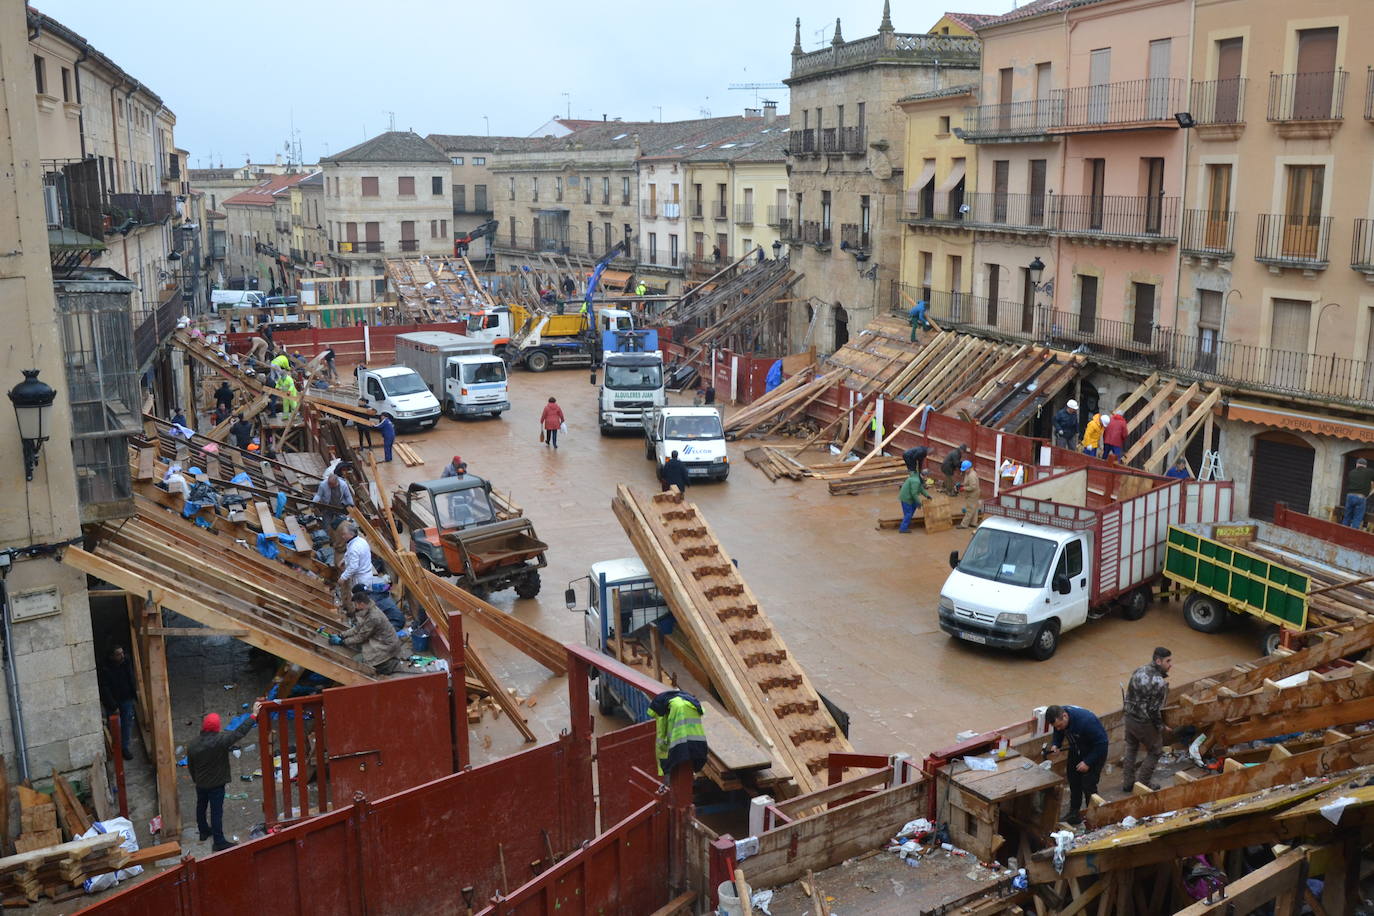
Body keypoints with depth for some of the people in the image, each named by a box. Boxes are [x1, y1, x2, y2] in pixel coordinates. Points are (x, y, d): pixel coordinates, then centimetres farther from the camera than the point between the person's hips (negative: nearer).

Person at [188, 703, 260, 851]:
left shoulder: (193, 744, -8)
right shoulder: (220, 740, -28)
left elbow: (190, 765, 4)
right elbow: (239, 732, -26)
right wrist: (253, 715, -20)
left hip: (200, 783, 6)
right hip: (216, 783, -6)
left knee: (201, 806, 24)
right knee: (216, 811, 3)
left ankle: (204, 831, 44)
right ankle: (219, 841, 10)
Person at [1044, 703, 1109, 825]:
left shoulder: (1086, 720, -39)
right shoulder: (1058, 718, -20)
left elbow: (1101, 743, -29)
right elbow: (1058, 734, 2)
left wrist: (1088, 762, -27)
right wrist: (1055, 745, -18)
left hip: (1095, 751, -6)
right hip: (1076, 750, 6)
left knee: (1088, 786, -8)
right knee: (1074, 782, 11)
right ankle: (1074, 814, 25)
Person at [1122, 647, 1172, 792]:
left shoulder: (1139, 670, -2)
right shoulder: (1159, 682, -25)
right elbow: (1154, 710, -22)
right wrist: (1160, 727, -6)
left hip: (1129, 717, 7)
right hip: (1145, 723, -7)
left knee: (1131, 749, 23)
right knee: (1155, 752, 16)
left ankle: (1127, 783, 32)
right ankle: (1142, 784, 22)